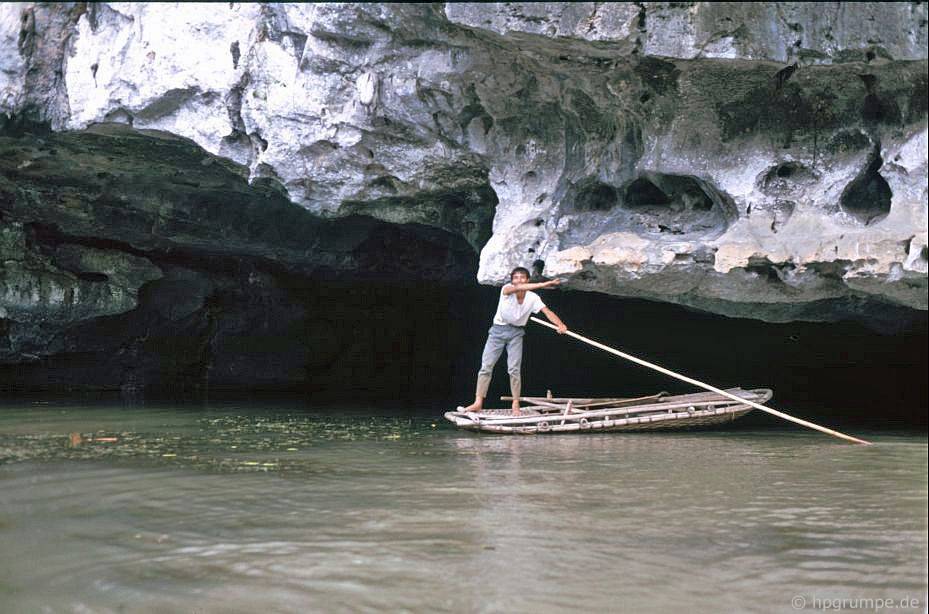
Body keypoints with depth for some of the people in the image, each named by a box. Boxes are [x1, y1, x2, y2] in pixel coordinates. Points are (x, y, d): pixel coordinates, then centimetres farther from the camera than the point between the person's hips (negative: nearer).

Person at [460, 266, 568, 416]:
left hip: (516, 333, 1)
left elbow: (547, 311, -19)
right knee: (486, 366, -4)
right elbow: (516, 288, -37)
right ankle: (478, 403, 0)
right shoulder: (506, 290, -16)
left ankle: (516, 404, 2)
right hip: (498, 330, -1)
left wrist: (560, 324, -39)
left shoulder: (532, 298, -9)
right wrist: (542, 284, -46)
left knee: (514, 369, -7)